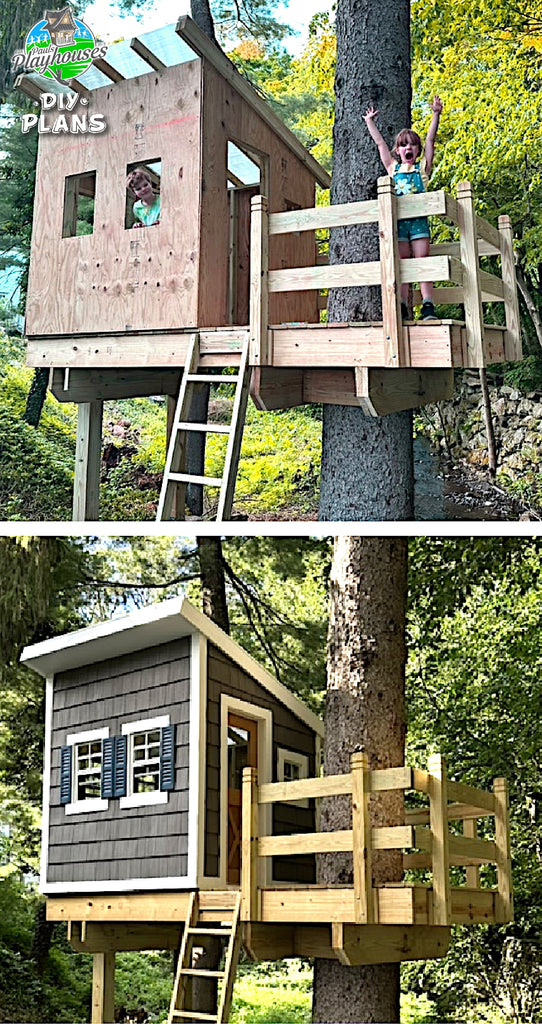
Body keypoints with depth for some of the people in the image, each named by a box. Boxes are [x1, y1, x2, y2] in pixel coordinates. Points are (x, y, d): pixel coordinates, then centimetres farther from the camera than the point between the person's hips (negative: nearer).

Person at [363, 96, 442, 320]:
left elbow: (430, 140, 6)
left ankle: (428, 306, -11)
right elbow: (380, 143, 20)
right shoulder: (394, 168, 16)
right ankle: (402, 308, -2)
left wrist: (436, 114, -1)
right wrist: (369, 121, 25)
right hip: (398, 220, 1)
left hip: (418, 219, -1)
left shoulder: (422, 168, 13)